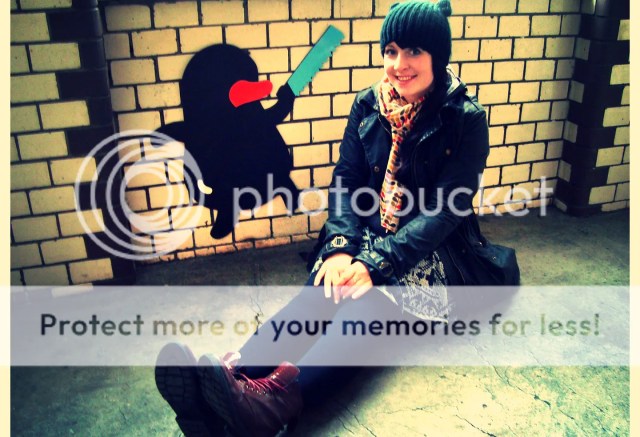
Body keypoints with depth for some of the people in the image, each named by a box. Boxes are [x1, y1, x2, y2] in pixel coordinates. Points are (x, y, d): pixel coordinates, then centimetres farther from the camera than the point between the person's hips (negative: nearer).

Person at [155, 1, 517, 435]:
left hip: (431, 252, -3)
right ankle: (234, 374, -49)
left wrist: (376, 264, -24)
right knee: (322, 291, -28)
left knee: (371, 298, -34)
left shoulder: (465, 119, -8)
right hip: (367, 239, 4)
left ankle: (273, 399, -56)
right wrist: (340, 248, -18)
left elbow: (447, 210, -14)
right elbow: (345, 182, 0)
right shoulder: (369, 105, 4)